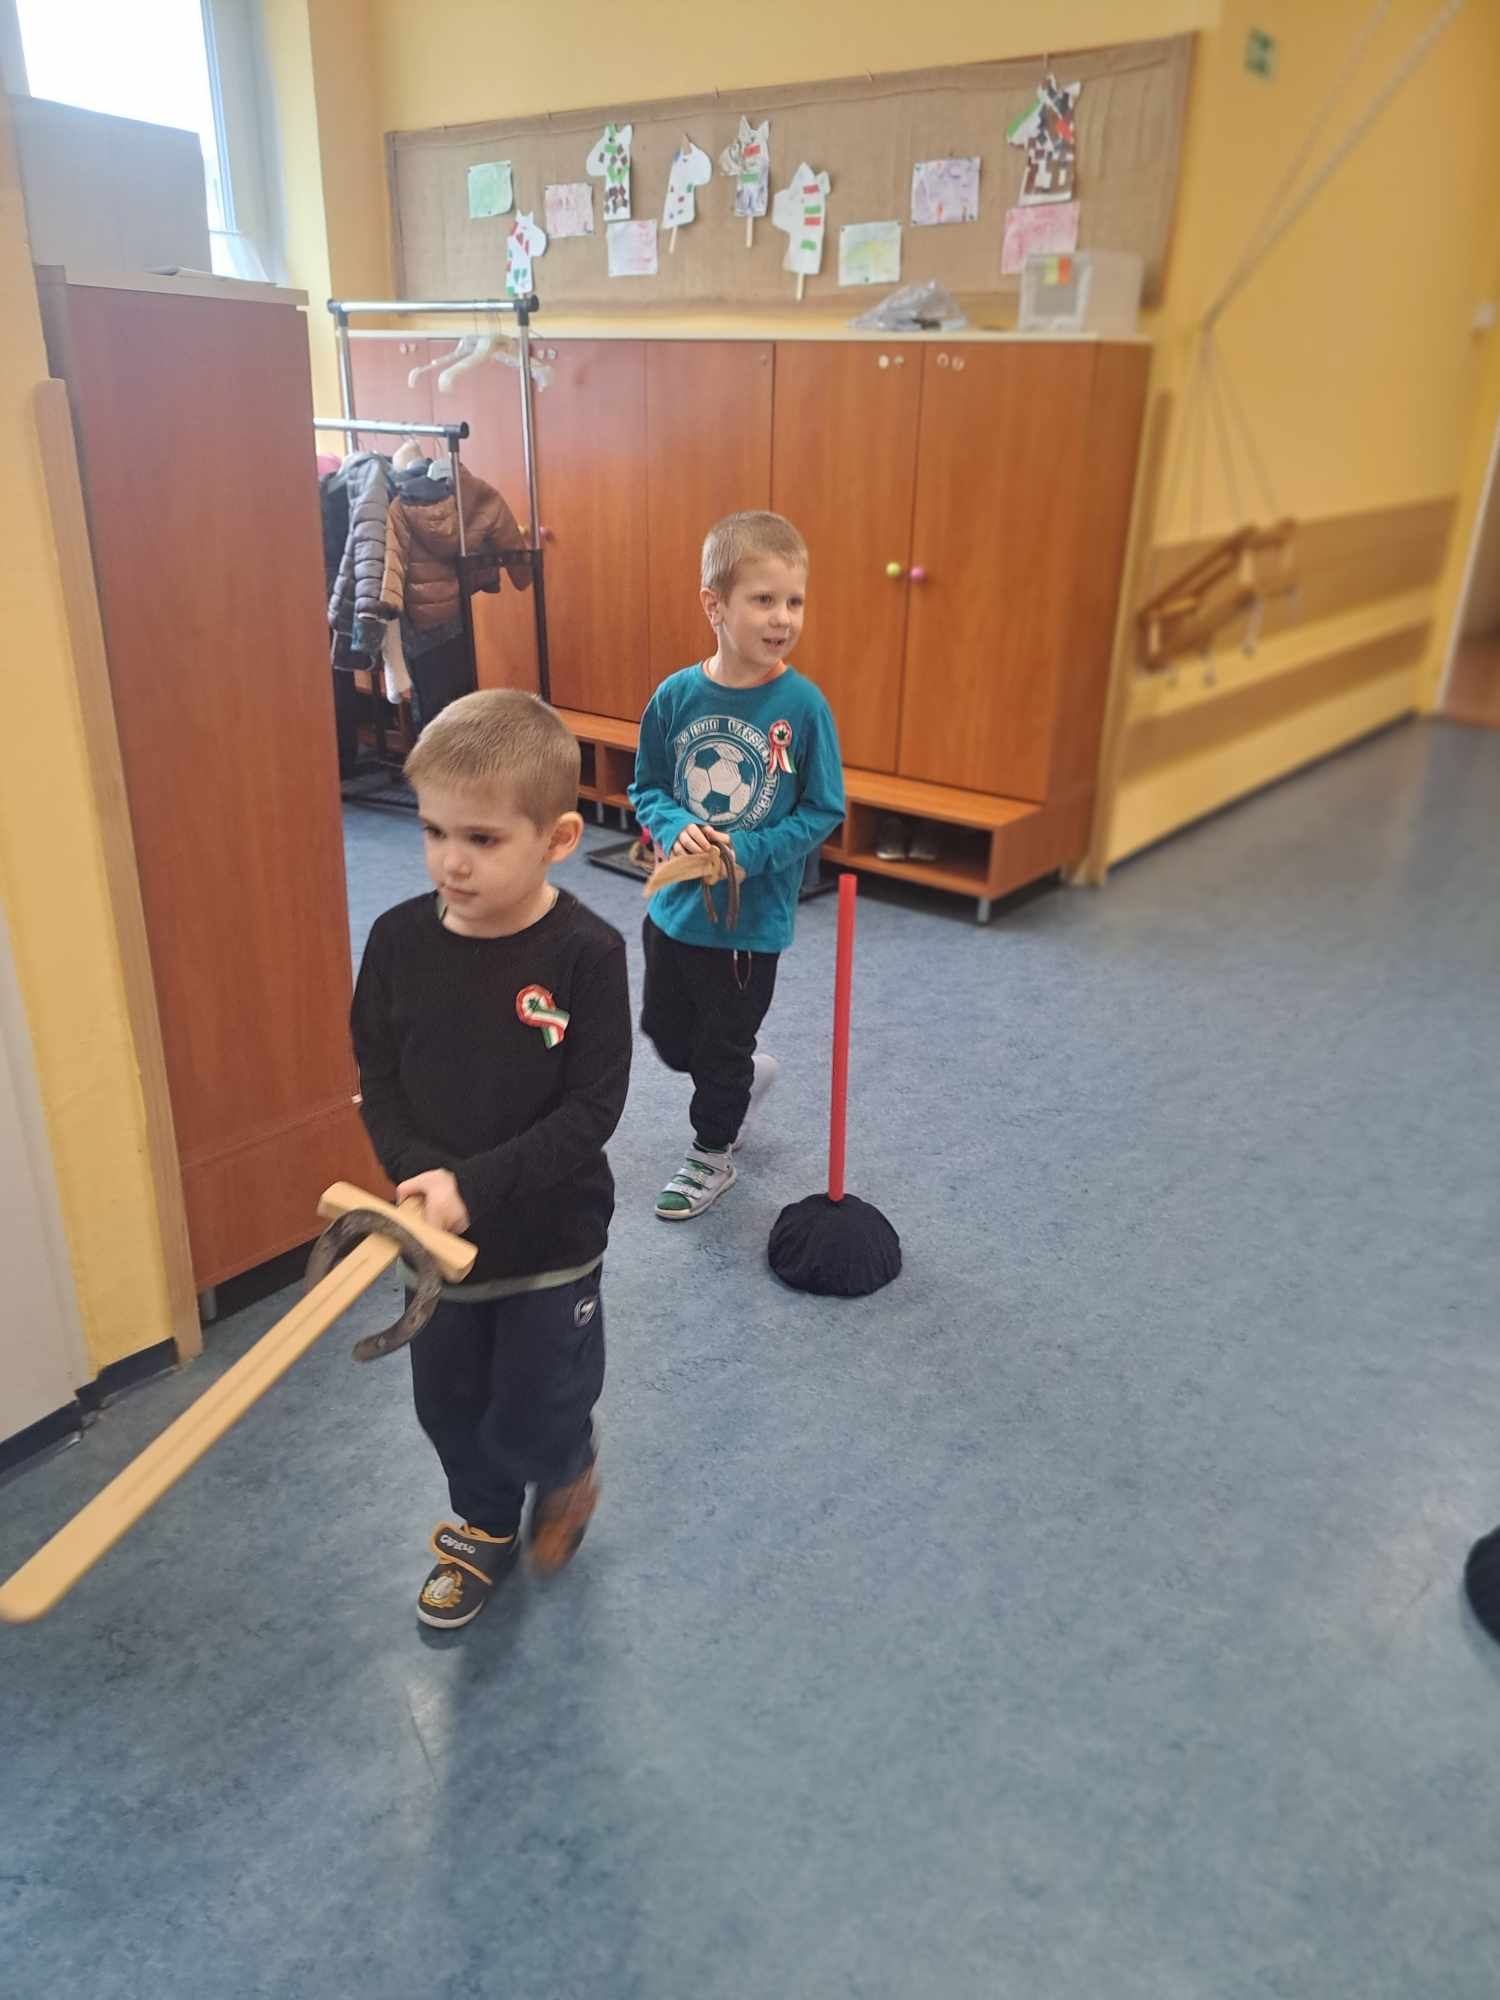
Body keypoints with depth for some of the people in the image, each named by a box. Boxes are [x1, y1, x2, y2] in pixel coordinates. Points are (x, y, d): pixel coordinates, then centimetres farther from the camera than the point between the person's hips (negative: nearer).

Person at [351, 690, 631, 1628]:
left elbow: (591, 1111, -20)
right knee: (449, 1405, 21)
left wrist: (474, 1184, -26)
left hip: (550, 1235, -4)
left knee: (531, 1422, 10)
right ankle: (485, 1529, 50)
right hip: (437, 1232, 4)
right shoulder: (400, 938, -10)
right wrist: (420, 1171, -19)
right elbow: (378, 1080, -3)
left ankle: (571, 1470, 47)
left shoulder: (586, 953, -21)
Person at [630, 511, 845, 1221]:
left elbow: (823, 810, -10)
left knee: (725, 1050, 13)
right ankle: (746, 1076, 50)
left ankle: (712, 1154, 38)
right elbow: (647, 787, 3)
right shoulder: (676, 696, -8)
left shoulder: (802, 704, -16)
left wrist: (749, 854, -21)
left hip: (752, 916, -3)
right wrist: (674, 828, -17)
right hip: (675, 903, 4)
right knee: (666, 1033, 20)